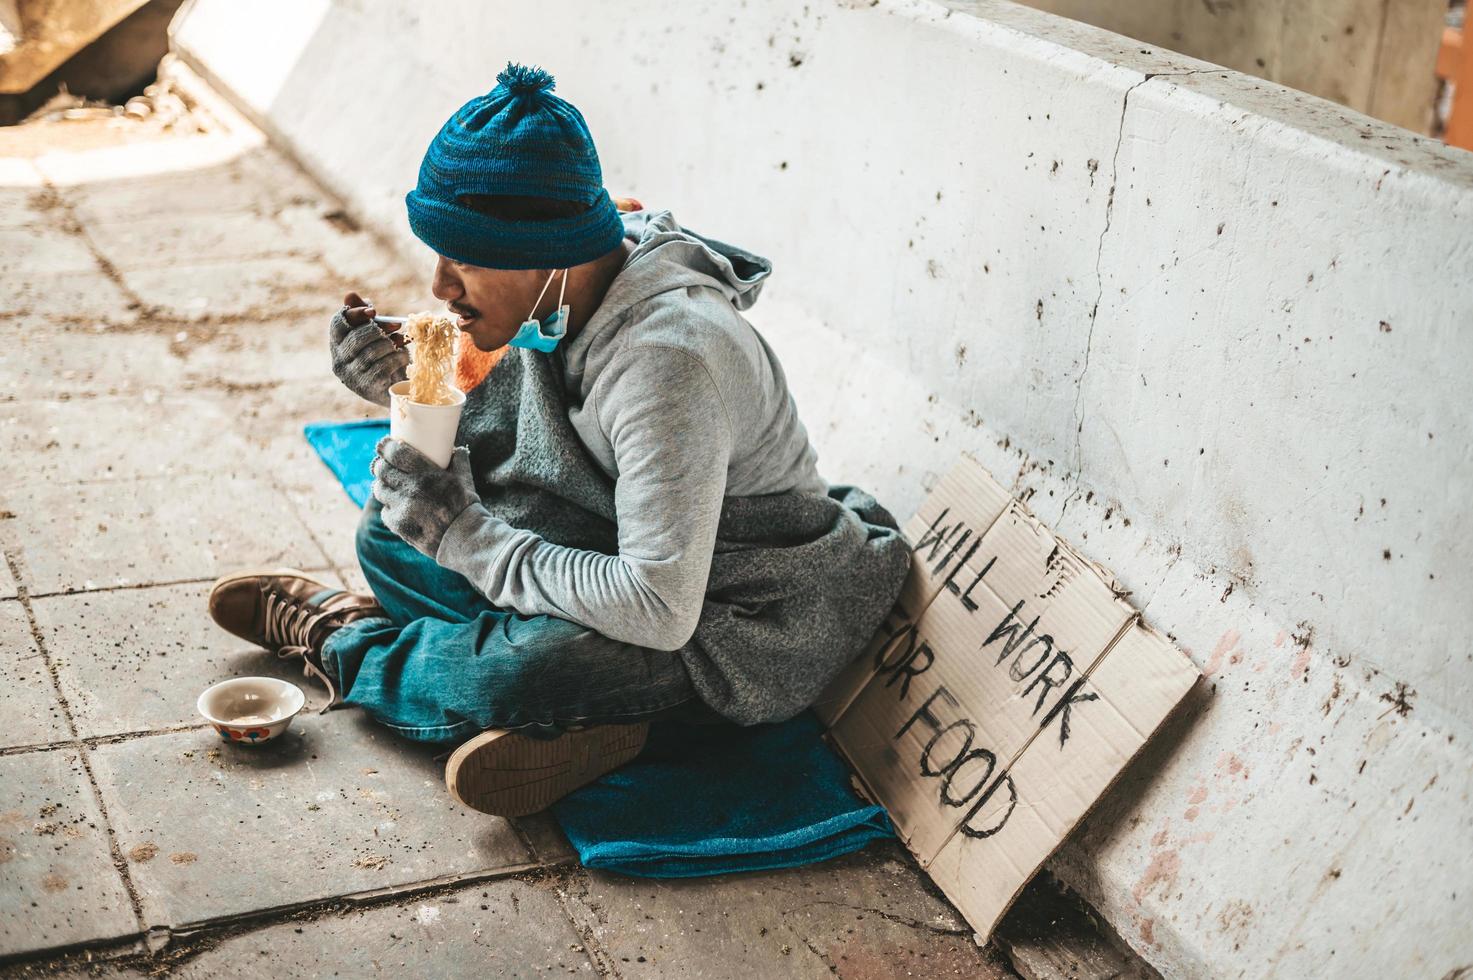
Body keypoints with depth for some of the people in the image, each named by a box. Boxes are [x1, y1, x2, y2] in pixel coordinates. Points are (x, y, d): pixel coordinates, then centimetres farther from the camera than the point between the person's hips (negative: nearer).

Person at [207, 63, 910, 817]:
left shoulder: (667, 359, -33)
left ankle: (339, 643, 1)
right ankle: (562, 720, -9)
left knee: (514, 675, -29)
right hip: (639, 561, 8)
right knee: (391, 532, 1)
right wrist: (409, 388, -10)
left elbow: (660, 610, -35)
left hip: (736, 636, -8)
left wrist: (466, 535, -27)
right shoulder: (558, 295, -7)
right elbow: (501, 441, 9)